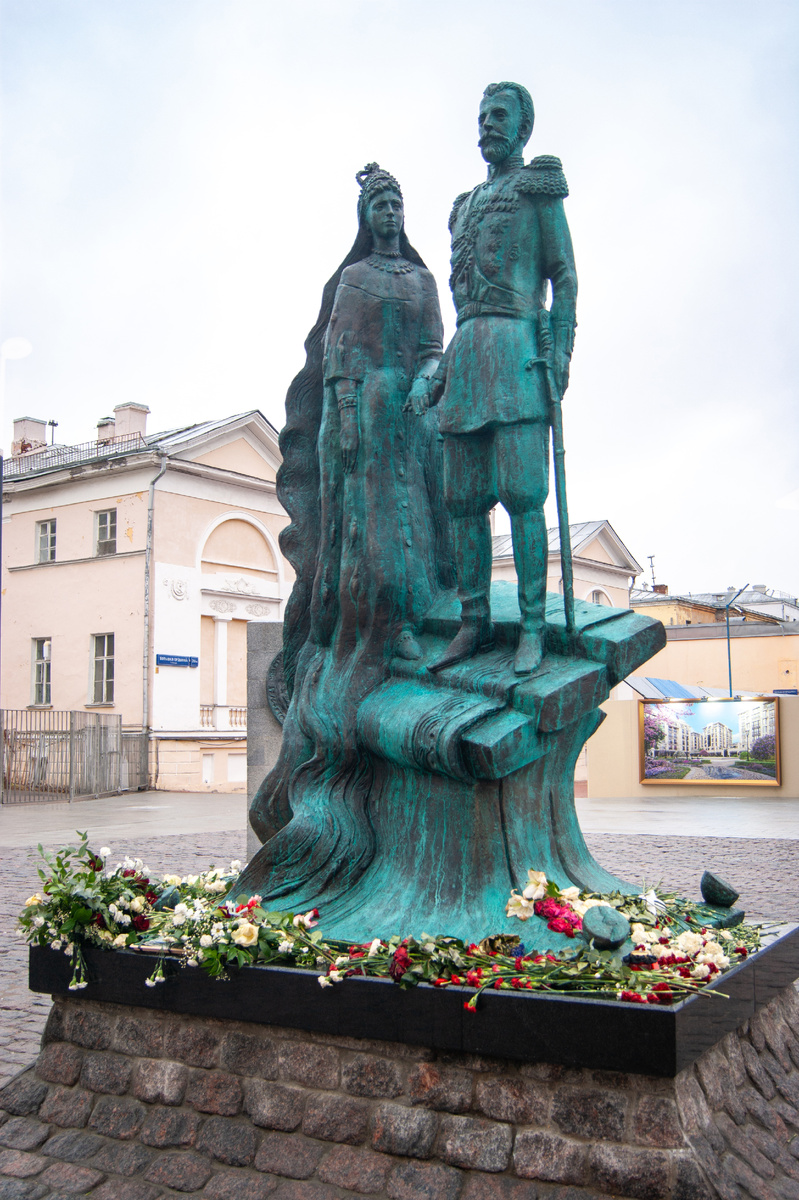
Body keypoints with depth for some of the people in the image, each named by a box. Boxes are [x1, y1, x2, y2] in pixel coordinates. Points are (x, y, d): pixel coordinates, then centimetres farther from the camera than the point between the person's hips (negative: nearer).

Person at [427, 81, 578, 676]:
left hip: (518, 345, -7)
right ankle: (475, 621, 6)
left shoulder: (539, 188, 8)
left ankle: (533, 626, -9)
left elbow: (564, 275, 0)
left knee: (521, 490, -14)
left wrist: (561, 349, -12)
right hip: (467, 349, 7)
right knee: (463, 496, 0)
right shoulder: (466, 203, 27)